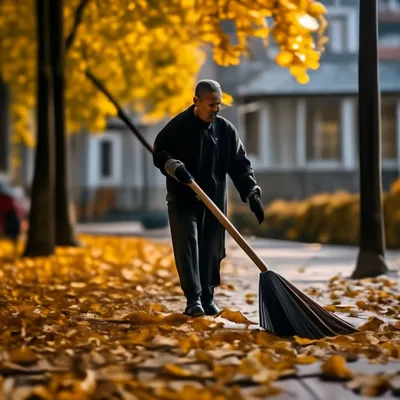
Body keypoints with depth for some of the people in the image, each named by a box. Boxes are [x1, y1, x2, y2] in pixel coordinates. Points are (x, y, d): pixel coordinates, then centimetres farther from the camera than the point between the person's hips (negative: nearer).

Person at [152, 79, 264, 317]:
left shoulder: (226, 130, 3)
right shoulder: (178, 126, -5)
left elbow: (240, 164, 2)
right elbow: (159, 153, -5)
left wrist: (252, 193, -9)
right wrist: (175, 167, -25)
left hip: (215, 200, 3)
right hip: (183, 199, -3)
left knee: (212, 250, 6)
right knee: (188, 246, -12)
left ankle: (208, 298, 17)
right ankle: (193, 299, -15)